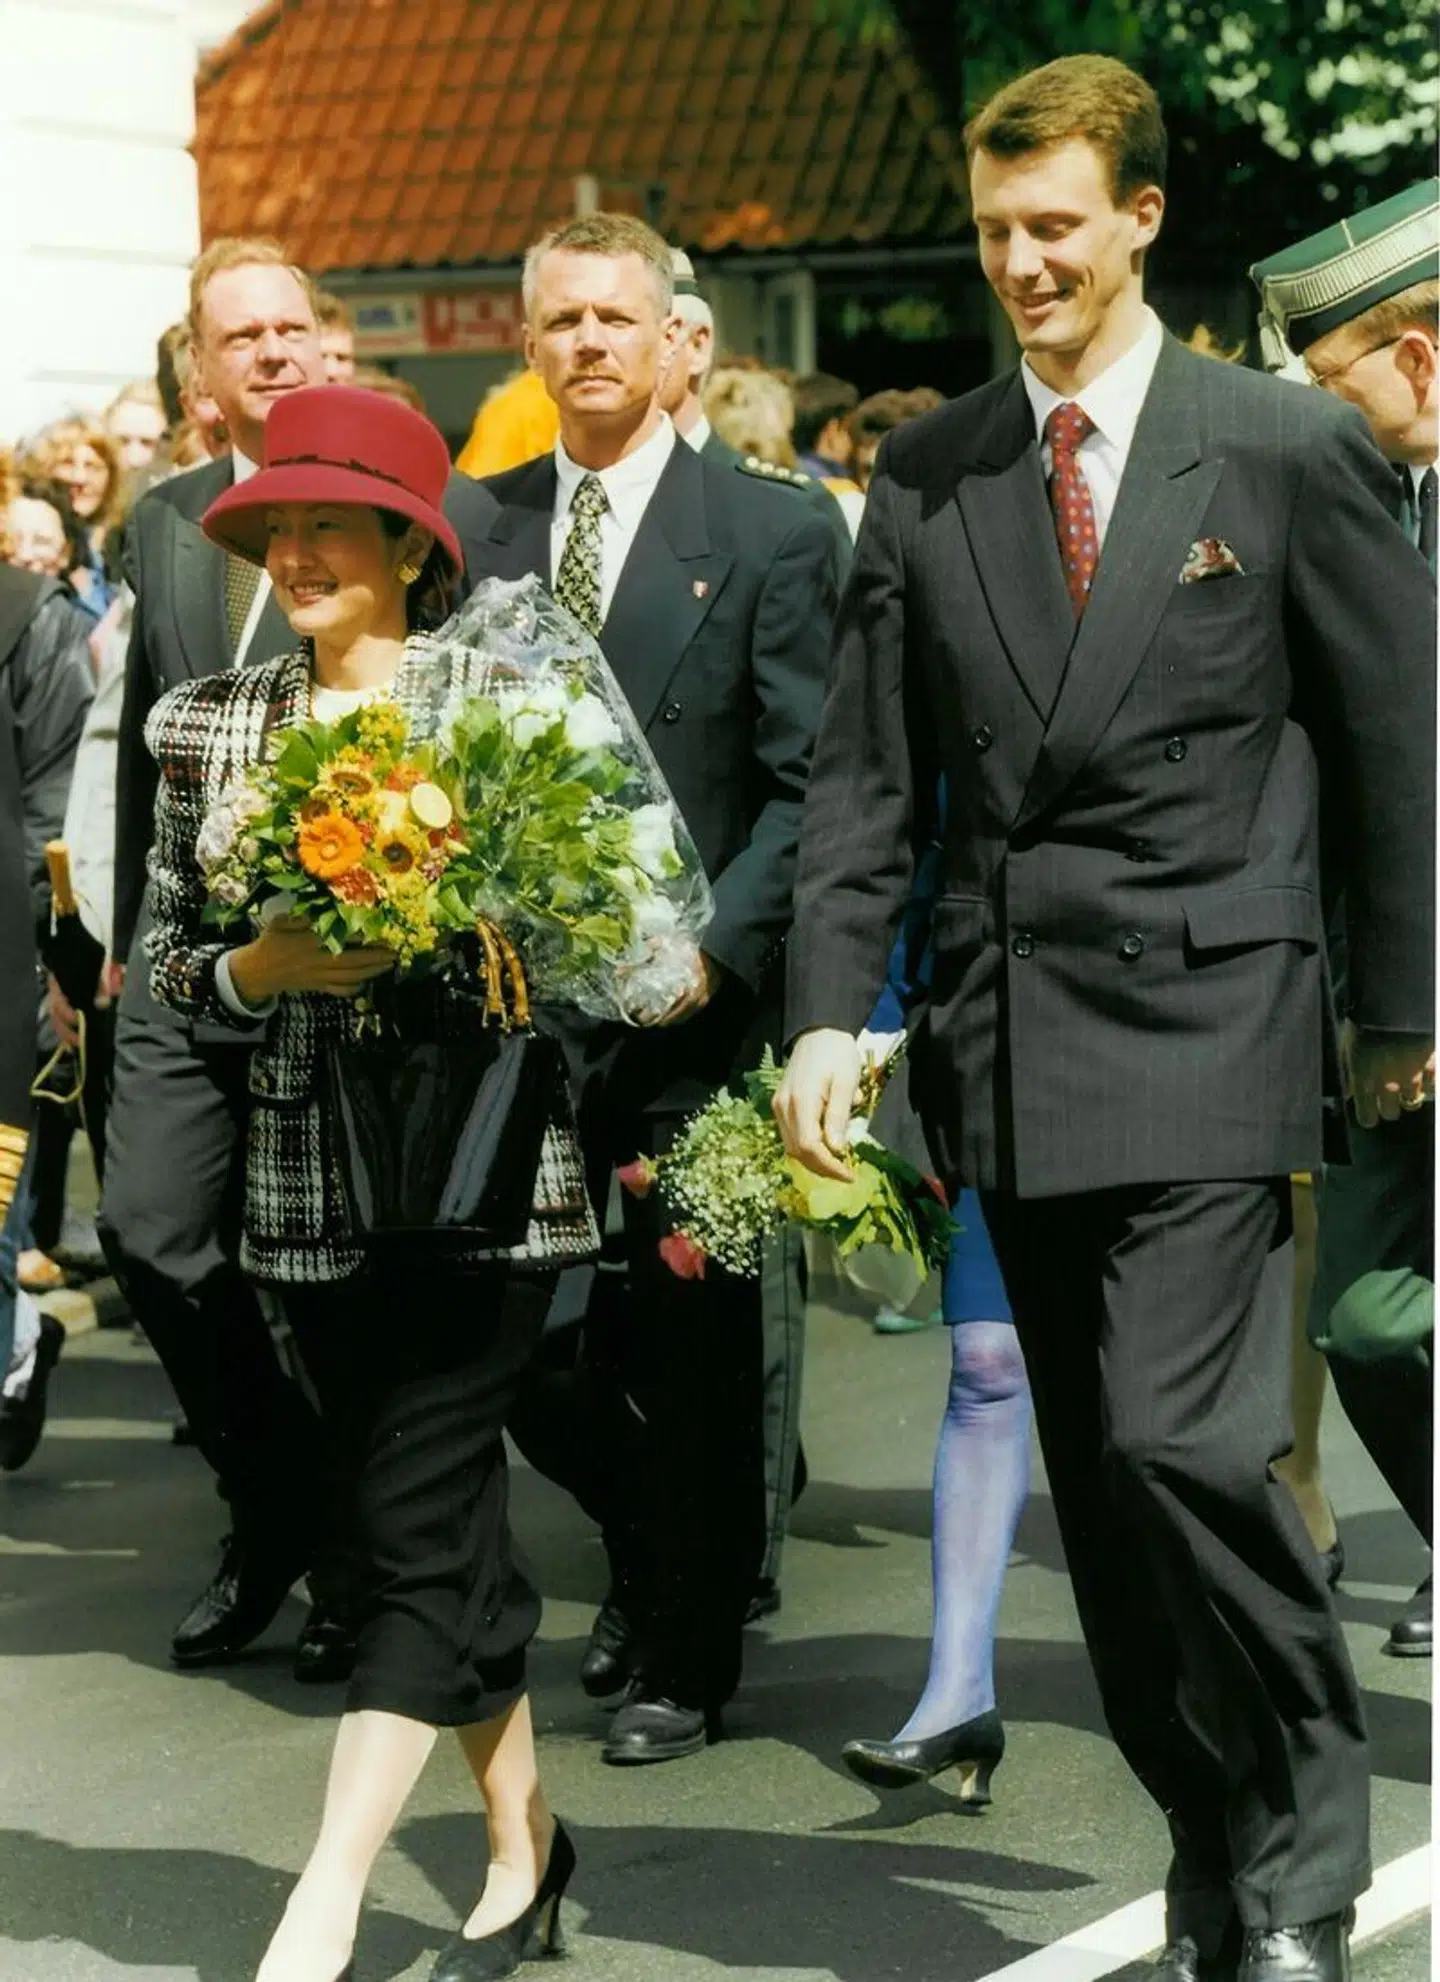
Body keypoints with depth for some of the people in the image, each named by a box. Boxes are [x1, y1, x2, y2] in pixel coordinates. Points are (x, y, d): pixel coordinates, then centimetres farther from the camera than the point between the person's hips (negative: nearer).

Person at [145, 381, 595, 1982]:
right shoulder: (205, 725, 7)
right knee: (444, 1526, 12)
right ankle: (522, 1847, 27)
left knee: (420, 1529, -7)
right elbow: (171, 961, 9)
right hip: (310, 1183, 4)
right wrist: (266, 965, -11)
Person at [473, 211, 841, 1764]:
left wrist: (715, 947, -16)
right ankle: (649, 1546, 34)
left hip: (687, 996, -3)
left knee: (690, 1335, 3)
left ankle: (684, 1658, 19)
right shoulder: (477, 526, 9)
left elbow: (808, 786, -5)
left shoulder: (768, 533, -2)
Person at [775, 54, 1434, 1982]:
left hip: (1205, 1023, -4)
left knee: (1181, 1438, -16)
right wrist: (828, 1012, -1)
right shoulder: (927, 473, 9)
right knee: (1098, 1485, 8)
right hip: (1007, 1041, 4)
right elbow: (866, 772, 9)